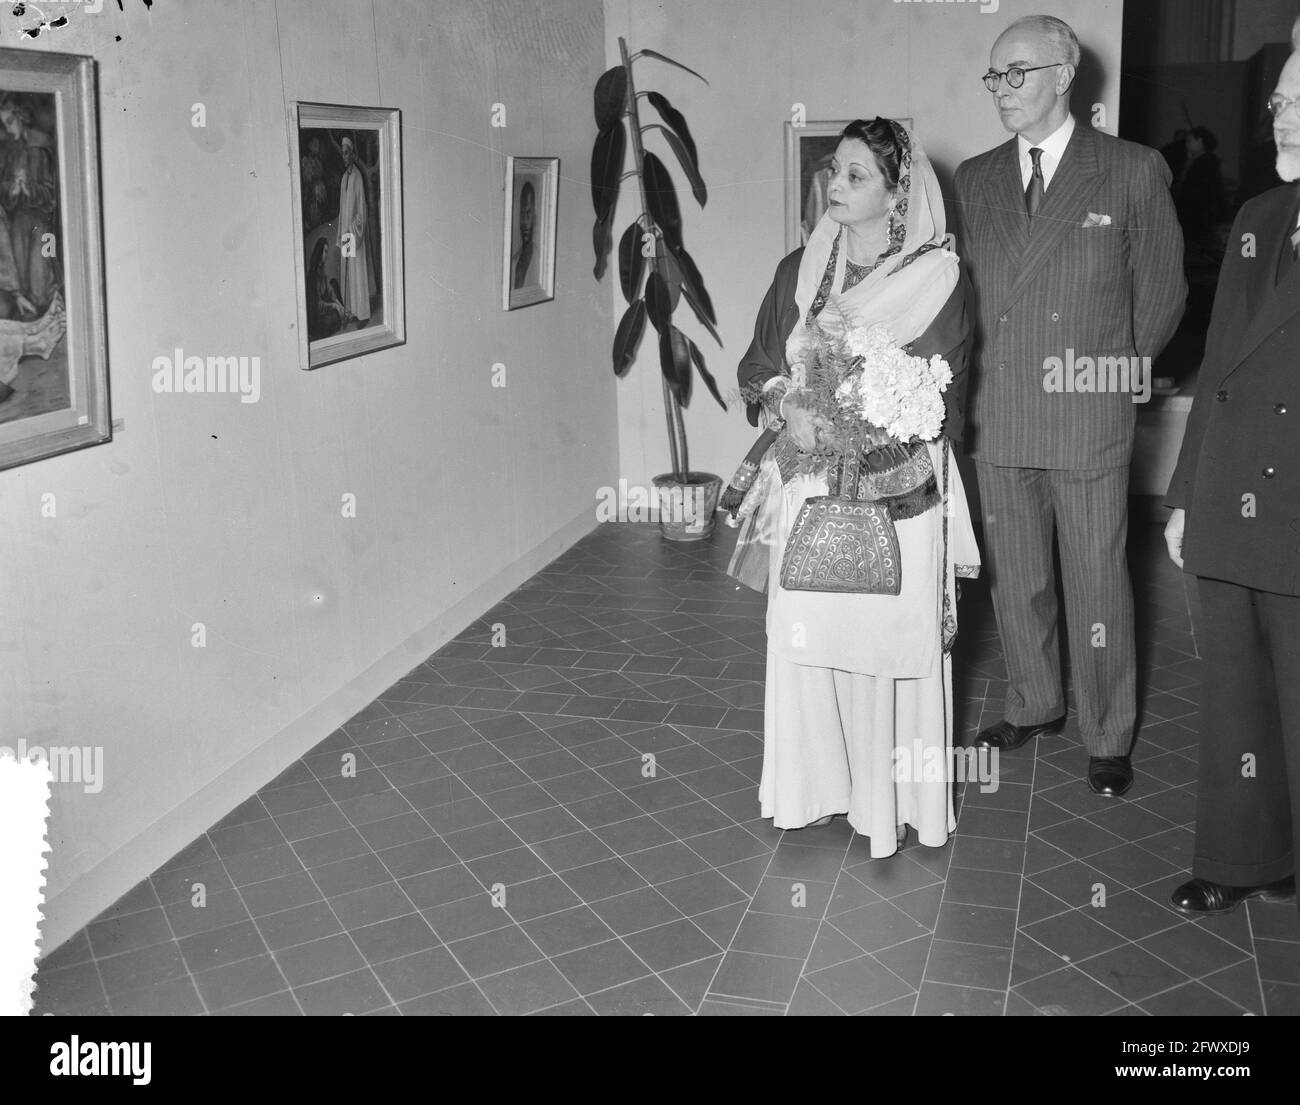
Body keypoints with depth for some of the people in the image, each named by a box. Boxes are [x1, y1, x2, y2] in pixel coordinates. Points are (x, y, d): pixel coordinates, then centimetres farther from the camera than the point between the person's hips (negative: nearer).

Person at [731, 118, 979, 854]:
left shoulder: (938, 277, -3)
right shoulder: (799, 270, 8)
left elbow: (939, 394, -6)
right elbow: (758, 365, 11)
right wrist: (790, 406, -10)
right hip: (809, 485, 4)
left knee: (892, 635, 0)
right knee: (807, 631, 5)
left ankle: (890, 796, 15)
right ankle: (817, 784, 21)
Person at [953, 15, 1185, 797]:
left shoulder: (1134, 172, -2)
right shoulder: (975, 178, 9)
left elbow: (1162, 292, 5)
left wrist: (1112, 369, 9)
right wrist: (981, 378, 7)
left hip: (1088, 418, -3)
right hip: (997, 418, 4)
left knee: (1098, 582, 3)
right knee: (1016, 579, 13)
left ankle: (1109, 737, 19)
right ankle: (1034, 708, 32)